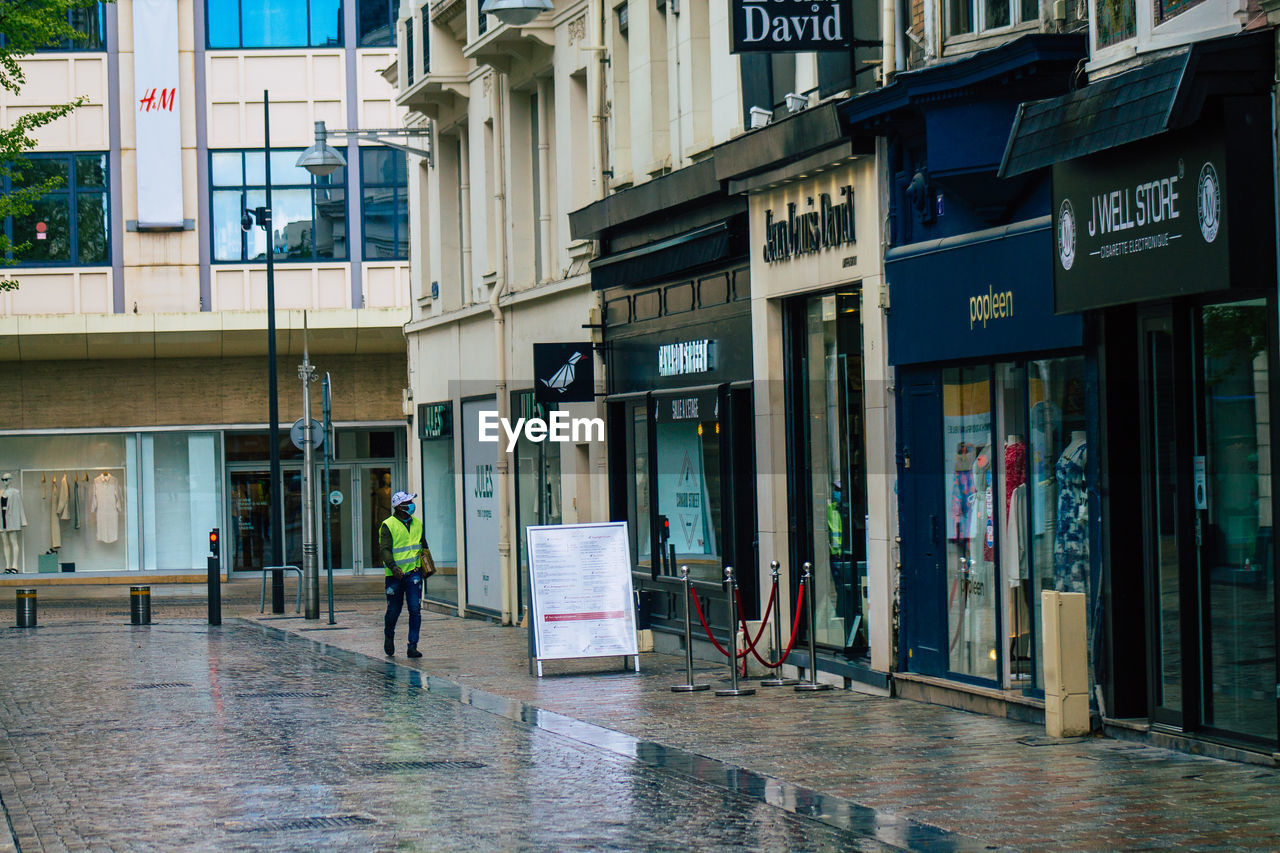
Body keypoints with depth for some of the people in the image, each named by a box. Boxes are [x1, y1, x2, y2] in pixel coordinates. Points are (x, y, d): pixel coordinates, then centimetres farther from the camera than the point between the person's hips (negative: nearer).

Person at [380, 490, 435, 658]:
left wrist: (427, 568, 19)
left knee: (415, 609, -8)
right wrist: (392, 567, -30)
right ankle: (389, 637, 36)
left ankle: (413, 647, -5)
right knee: (394, 610, 8)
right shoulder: (388, 525, -6)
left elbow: (424, 547, 24)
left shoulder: (417, 523, 11)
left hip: (414, 572, 3)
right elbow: (384, 549, -14)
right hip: (395, 574, -3)